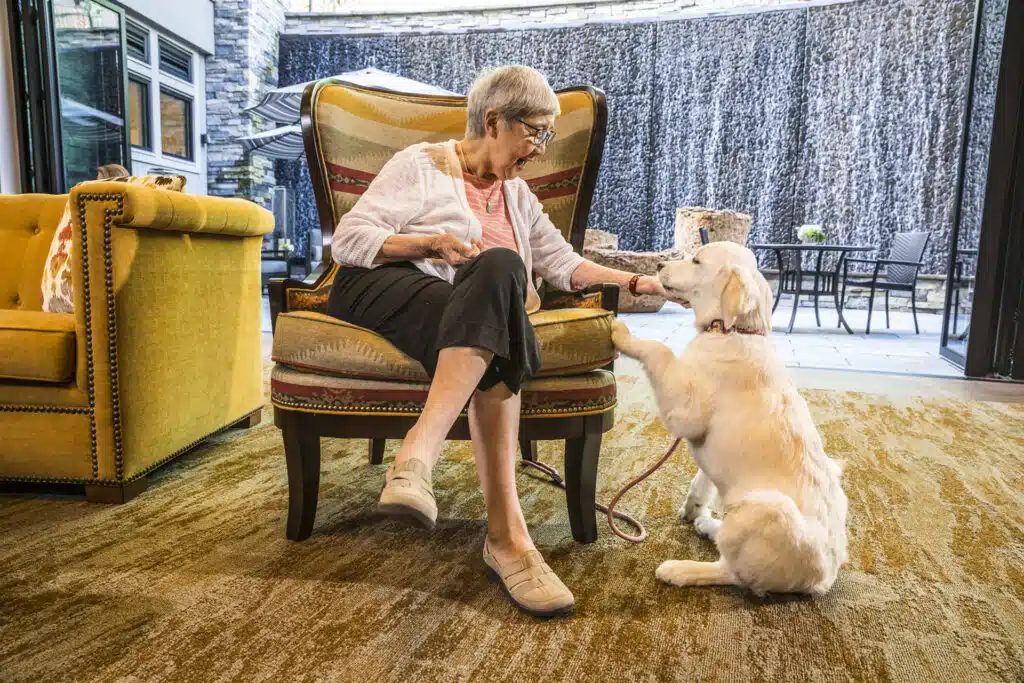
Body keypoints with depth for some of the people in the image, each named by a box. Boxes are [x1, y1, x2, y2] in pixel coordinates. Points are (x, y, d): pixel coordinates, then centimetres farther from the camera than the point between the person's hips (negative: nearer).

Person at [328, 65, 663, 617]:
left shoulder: (517, 196, 28)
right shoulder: (422, 165, 9)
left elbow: (564, 264, 19)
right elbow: (348, 238, -1)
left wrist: (638, 282, 9)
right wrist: (435, 243, -13)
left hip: (473, 315, 5)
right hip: (382, 289, -4)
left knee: (500, 268, -31)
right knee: (500, 269, -35)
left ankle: (418, 454, -46)